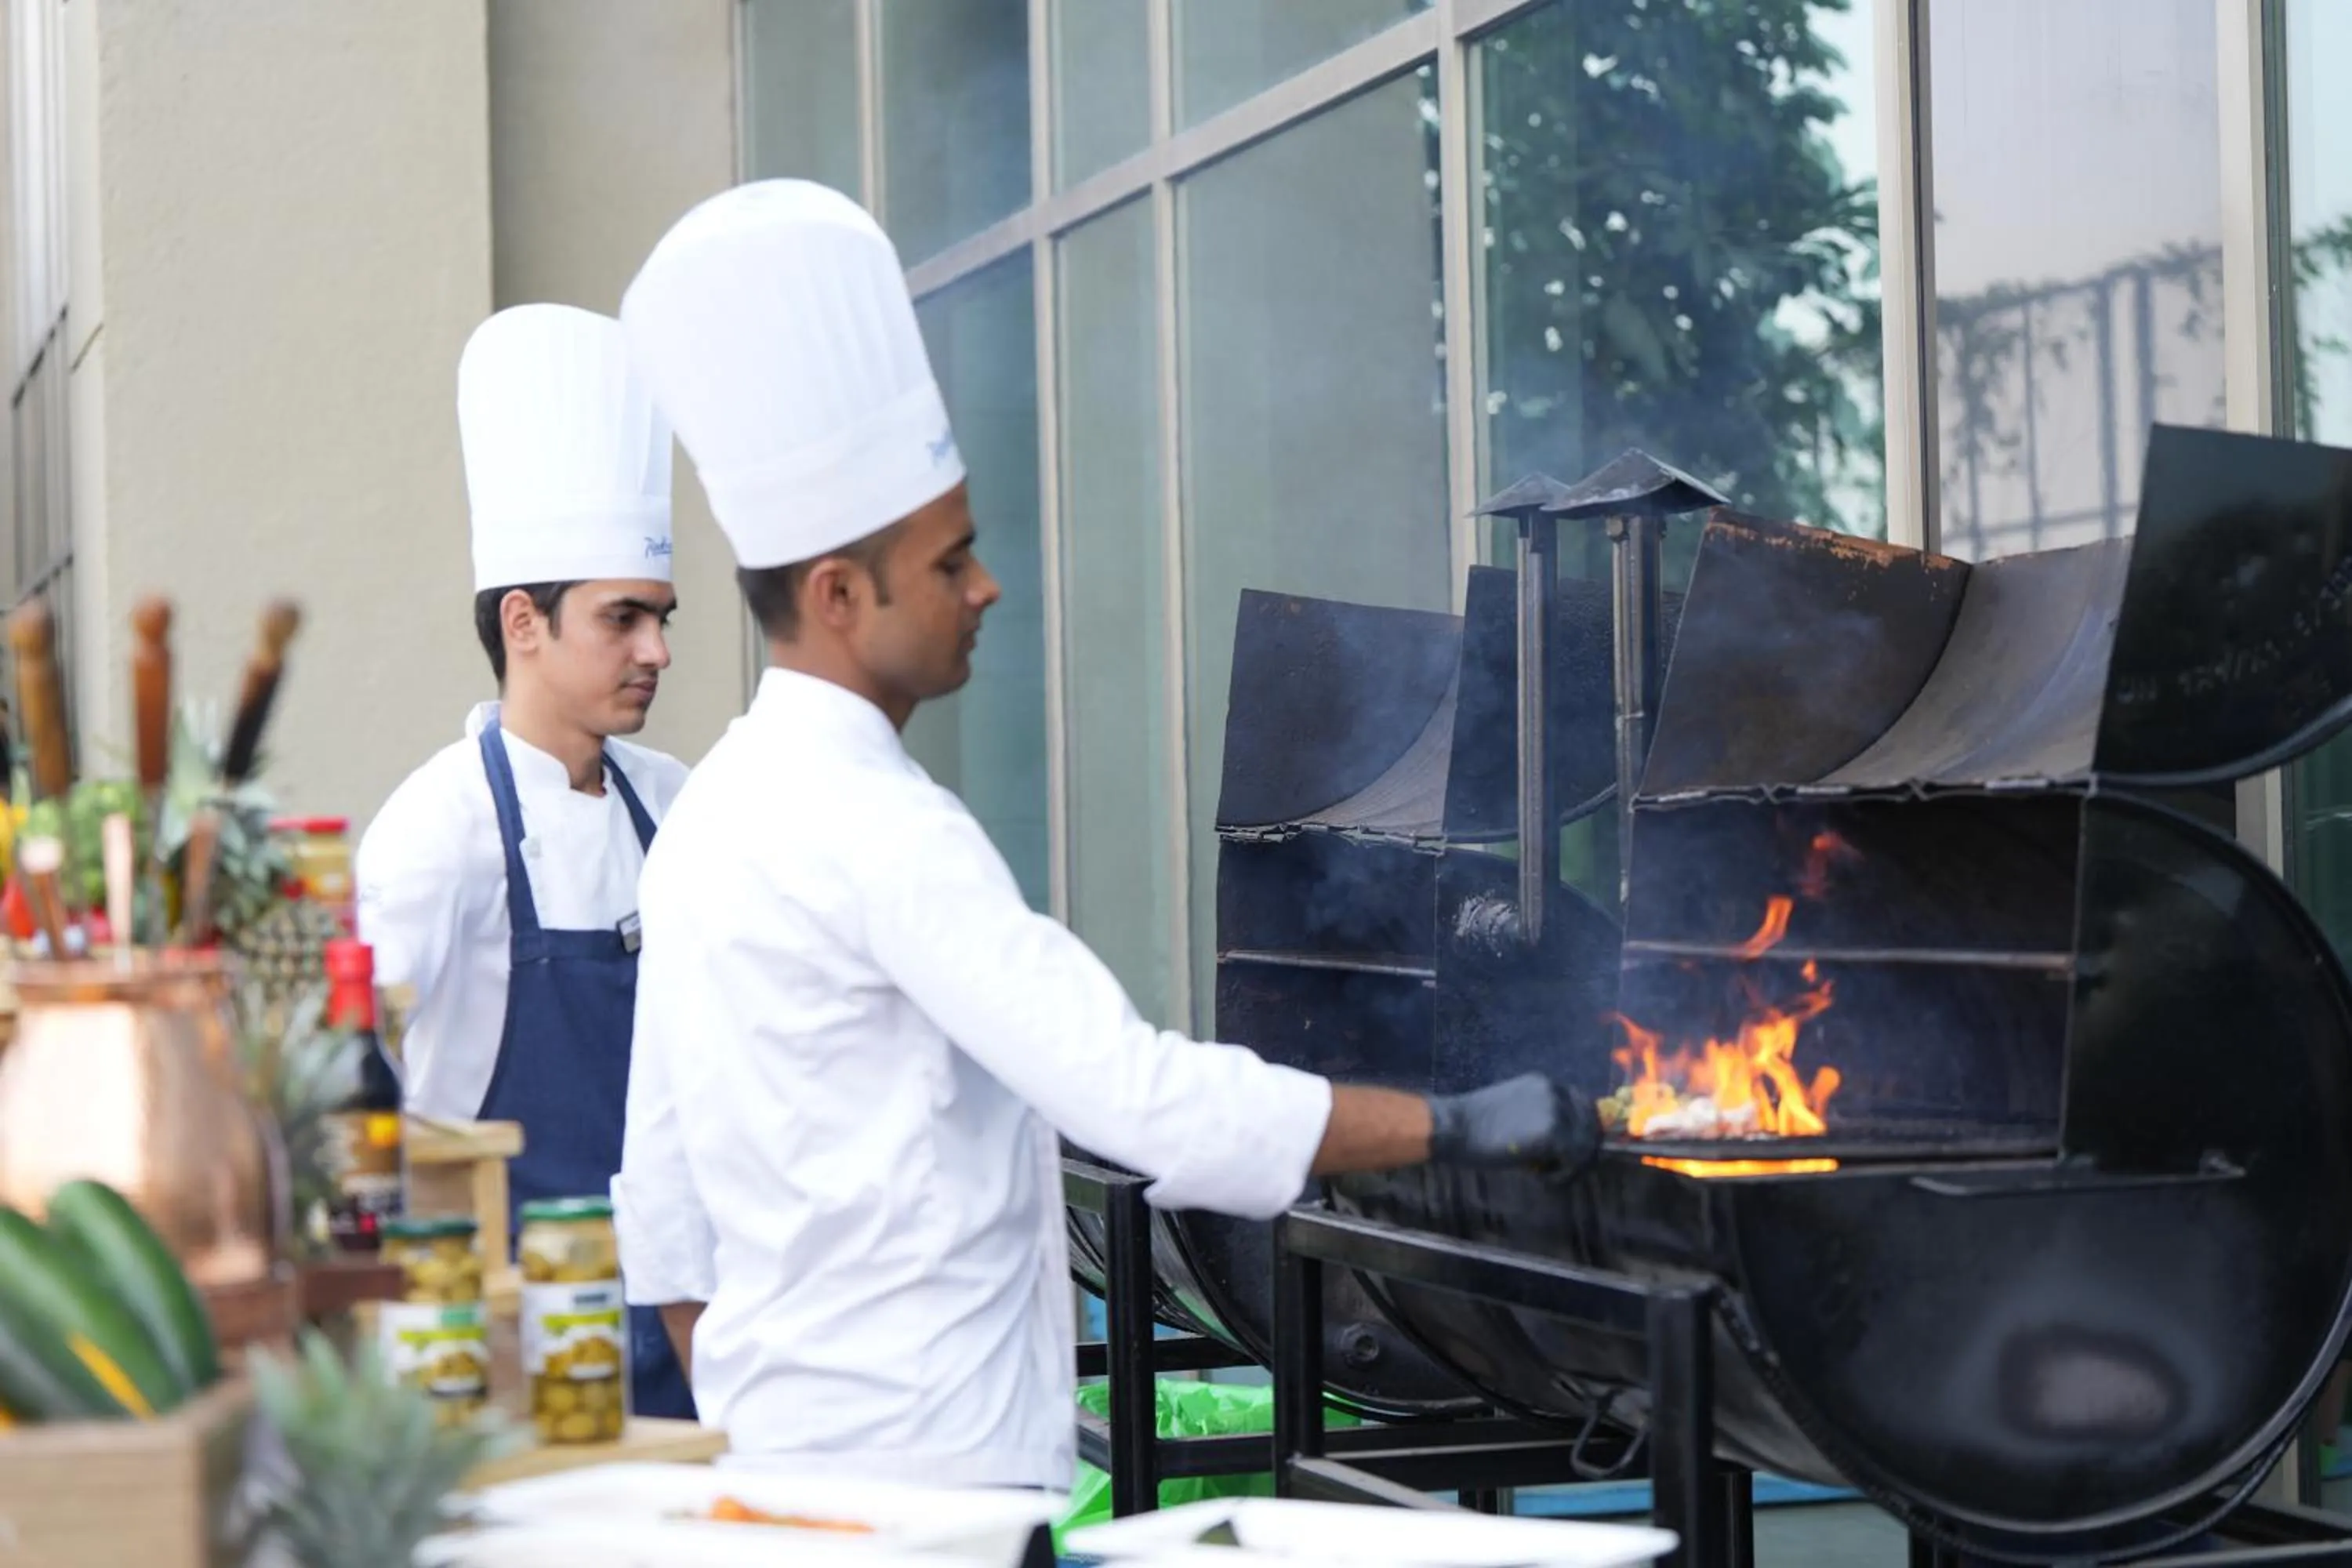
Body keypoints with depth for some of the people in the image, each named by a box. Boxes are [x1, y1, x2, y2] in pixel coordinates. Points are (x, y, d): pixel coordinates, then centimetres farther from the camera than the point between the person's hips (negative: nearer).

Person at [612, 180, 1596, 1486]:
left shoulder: (711, 816, 12)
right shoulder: (878, 832, -18)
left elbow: (658, 1206, 17)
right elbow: (1139, 1097, -26)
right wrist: (1456, 1129, -21)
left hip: (778, 1453, 10)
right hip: (918, 1475, -10)